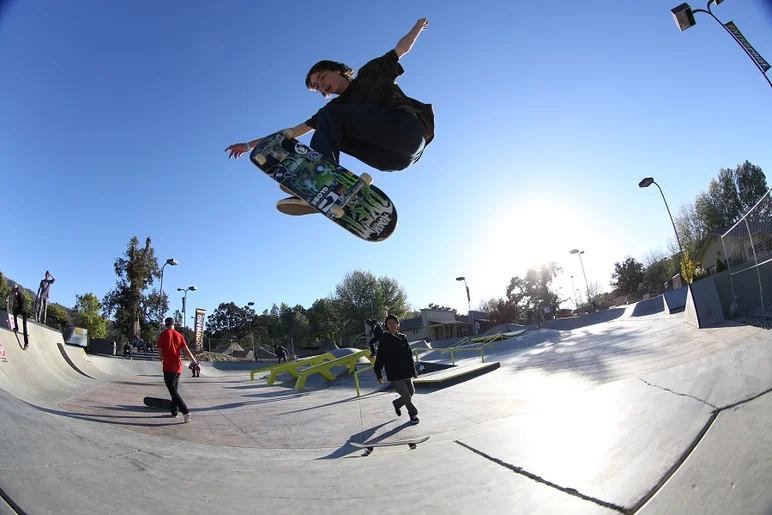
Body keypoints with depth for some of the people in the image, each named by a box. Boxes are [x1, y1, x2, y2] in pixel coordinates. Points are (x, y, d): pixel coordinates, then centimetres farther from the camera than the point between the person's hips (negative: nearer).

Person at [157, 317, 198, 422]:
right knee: (174, 389, 19)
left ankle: (185, 412, -19)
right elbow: (187, 351, 2)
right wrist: (195, 363, 3)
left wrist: (161, 358, 17)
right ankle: (174, 412, 25)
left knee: (173, 391, -6)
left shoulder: (162, 335, -5)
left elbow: (160, 351, -5)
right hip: (178, 366, 5)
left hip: (168, 366, -4)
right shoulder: (179, 335, 5)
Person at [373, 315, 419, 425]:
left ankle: (397, 403, 40)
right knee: (406, 395, -5)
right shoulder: (384, 339, -6)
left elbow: (409, 355, 9)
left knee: (411, 392, 14)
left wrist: (413, 370, 9)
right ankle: (413, 415, 18)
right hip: (394, 374, -5)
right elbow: (380, 357, -5)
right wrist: (378, 374, -6)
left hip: (406, 372, 5)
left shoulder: (403, 337, 5)